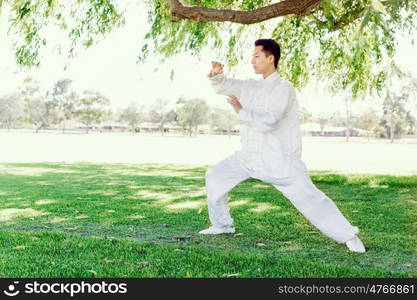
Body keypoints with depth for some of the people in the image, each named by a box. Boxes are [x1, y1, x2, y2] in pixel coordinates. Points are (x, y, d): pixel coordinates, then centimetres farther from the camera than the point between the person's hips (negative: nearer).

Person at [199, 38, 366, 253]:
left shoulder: (283, 88, -15)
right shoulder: (251, 86, 10)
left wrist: (241, 111, -15)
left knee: (308, 197, -14)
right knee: (215, 176, 8)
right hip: (251, 155, 8)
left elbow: (268, 121, -26)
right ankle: (222, 225, 24)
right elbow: (223, 86, 10)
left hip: (279, 159, -7)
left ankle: (348, 236, -4)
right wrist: (216, 74, -13)